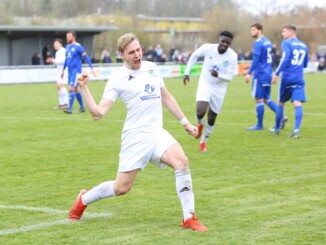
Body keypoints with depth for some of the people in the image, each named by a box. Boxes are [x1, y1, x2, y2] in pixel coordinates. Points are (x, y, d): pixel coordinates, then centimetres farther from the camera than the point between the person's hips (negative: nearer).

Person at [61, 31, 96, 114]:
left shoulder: (78, 47, -10)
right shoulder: (67, 47, 12)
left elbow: (86, 57, -12)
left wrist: (92, 67, -18)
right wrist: (63, 70, 28)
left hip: (76, 71, -8)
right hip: (70, 71, 8)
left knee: (71, 88, -14)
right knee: (75, 89, 12)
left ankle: (70, 108, -15)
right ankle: (82, 107, 22)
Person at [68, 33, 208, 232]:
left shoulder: (152, 68, 10)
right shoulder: (117, 79, -6)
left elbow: (166, 97, 24)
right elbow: (98, 112, -11)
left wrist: (185, 122, 23)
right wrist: (84, 88, -21)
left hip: (158, 133, 4)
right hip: (135, 136, -4)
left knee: (182, 161, -24)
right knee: (121, 188, -1)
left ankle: (189, 218, -16)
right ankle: (84, 199, 30)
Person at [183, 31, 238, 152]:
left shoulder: (232, 56, -17)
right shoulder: (207, 48, -16)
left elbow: (229, 77, -17)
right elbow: (194, 55, 4)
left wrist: (218, 75, -38)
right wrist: (187, 72, 4)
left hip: (219, 89, 1)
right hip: (205, 85, -1)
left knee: (211, 118, 8)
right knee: (200, 112, -24)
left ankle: (203, 141, 33)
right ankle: (200, 124, 14)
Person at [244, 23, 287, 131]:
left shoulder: (258, 43, -13)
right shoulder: (268, 42, 14)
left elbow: (256, 60, -20)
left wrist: (249, 73, -19)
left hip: (260, 75, -9)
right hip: (268, 74, 9)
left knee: (259, 99, -1)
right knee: (266, 99, 14)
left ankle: (259, 125, 4)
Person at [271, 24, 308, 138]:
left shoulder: (286, 43, -3)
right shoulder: (303, 45, 15)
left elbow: (285, 59, -18)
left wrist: (276, 73, -18)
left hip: (287, 77, -3)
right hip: (299, 79, 3)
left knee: (281, 102, 13)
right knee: (297, 103, -8)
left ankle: (277, 128, 25)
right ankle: (296, 129, -25)